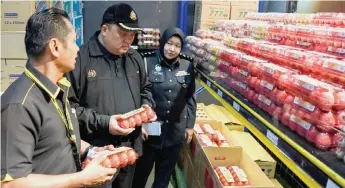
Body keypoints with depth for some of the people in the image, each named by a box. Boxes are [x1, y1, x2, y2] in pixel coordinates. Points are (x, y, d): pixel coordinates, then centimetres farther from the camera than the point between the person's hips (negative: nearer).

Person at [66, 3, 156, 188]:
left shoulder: (135, 58, 7)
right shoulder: (81, 58, -15)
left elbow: (145, 89, 19)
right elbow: (70, 106, -15)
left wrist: (146, 106, -1)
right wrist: (102, 122, -22)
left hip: (130, 148, 6)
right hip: (97, 152, -6)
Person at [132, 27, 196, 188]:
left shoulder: (188, 66, 0)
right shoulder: (148, 62, -10)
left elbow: (190, 98, 6)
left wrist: (190, 124, 6)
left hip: (175, 131, 3)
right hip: (150, 128, -2)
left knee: (165, 171, 19)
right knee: (142, 169, 15)